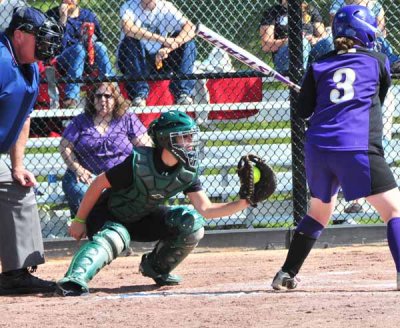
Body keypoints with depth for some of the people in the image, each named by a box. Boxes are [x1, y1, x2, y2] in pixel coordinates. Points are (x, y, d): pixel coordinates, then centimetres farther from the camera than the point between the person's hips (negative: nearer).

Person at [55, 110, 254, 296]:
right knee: (114, 238, -40)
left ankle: (157, 267, 6)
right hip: (108, 216, -6)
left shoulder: (187, 173, -11)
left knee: (192, 223, -13)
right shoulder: (139, 162, -28)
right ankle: (74, 279, -55)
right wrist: (79, 220, -13)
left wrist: (243, 203, -28)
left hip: (142, 219, 6)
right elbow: (98, 184, -19)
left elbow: (205, 210, -14)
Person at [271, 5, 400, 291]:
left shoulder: (319, 67, 14)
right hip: (357, 148, -5)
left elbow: (304, 111, 18)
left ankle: (286, 274, 26)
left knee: (319, 212, 25)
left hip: (318, 149, 5)